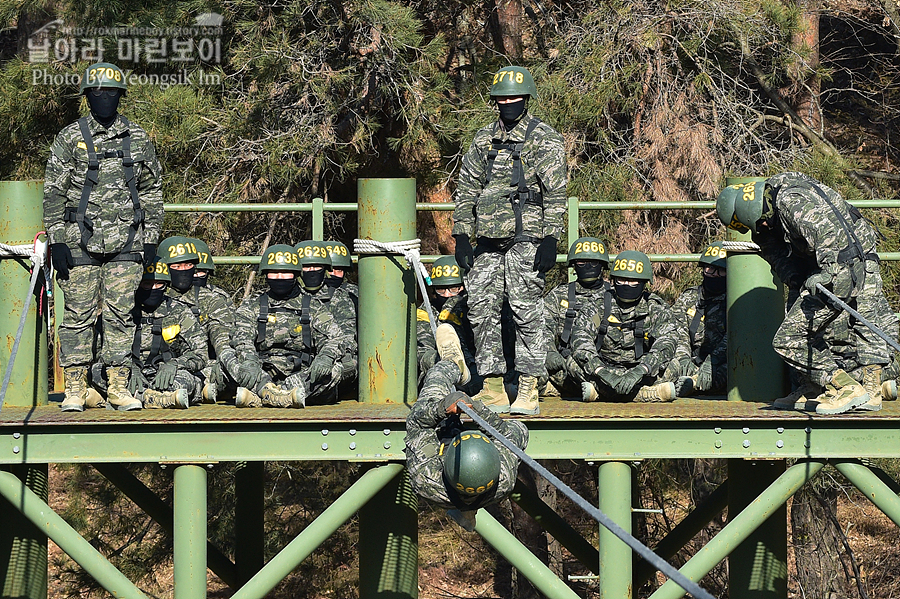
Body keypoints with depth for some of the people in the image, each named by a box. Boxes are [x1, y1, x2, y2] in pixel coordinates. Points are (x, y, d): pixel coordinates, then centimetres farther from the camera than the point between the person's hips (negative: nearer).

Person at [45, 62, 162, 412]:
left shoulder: (138, 139, 10)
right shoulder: (70, 138, 2)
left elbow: (152, 191, 14)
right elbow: (54, 193, 1)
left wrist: (150, 238, 8)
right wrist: (57, 241, -6)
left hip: (125, 244, 2)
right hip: (80, 242, -2)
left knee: (120, 315, 1)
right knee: (78, 314, -1)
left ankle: (118, 388, 6)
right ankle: (75, 389, 4)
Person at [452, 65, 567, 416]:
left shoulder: (544, 140, 1)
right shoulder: (484, 140, 16)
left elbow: (555, 195, -4)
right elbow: (467, 189, 19)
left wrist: (549, 239, -12)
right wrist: (462, 235, 10)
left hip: (526, 239, -6)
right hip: (488, 242, 6)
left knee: (526, 312, -7)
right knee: (482, 310, 1)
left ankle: (528, 391, -3)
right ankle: (493, 391, 5)